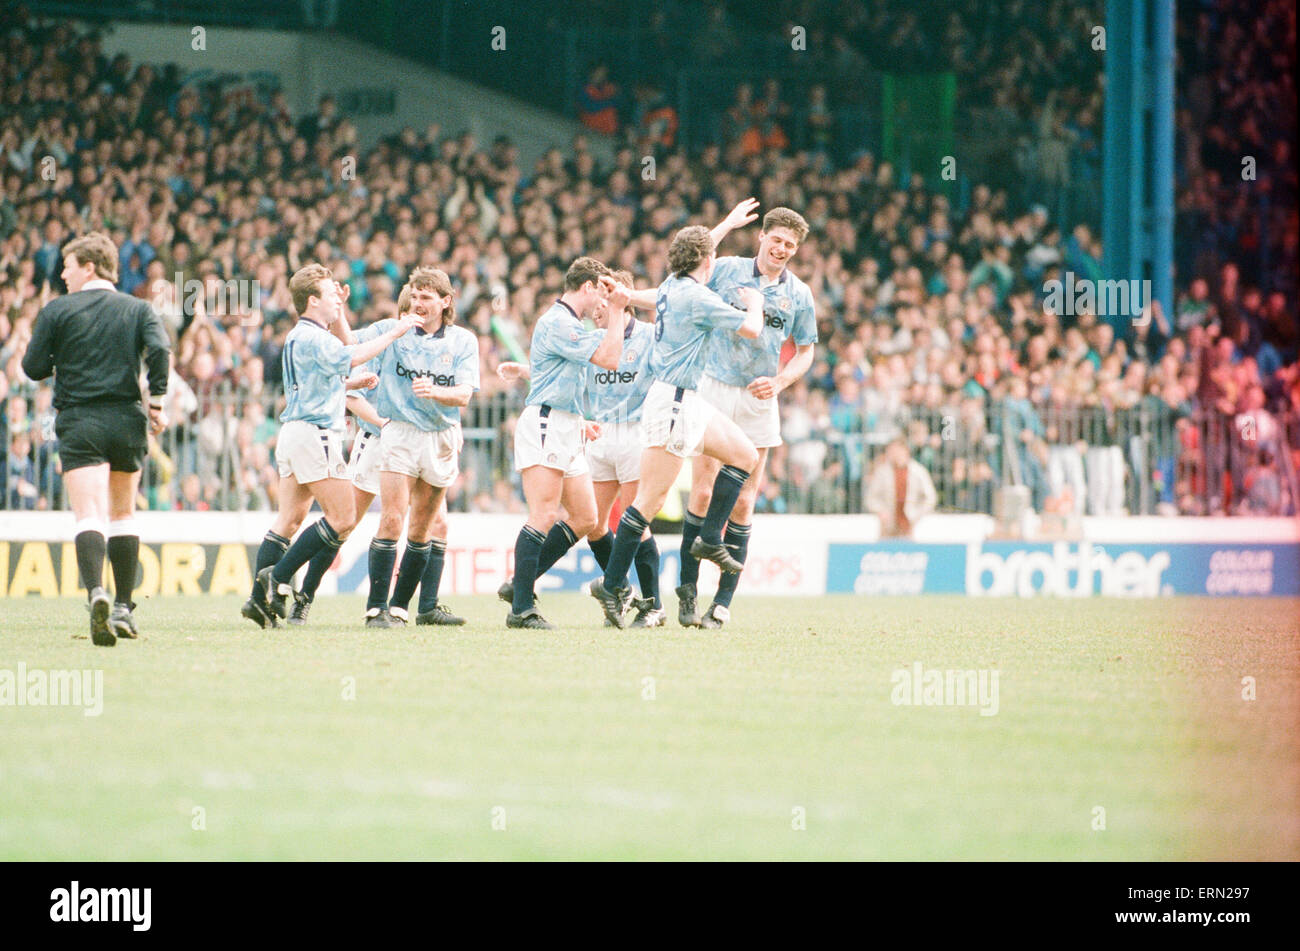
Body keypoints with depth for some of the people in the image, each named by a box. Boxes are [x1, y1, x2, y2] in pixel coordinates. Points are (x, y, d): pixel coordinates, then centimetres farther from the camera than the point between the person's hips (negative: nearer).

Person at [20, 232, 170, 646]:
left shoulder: (57, 311, 2)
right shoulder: (138, 309, 8)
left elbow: (33, 367, 1)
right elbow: (160, 351, -9)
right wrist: (156, 403, -3)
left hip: (79, 424, -3)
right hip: (127, 421, 3)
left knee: (89, 515, -12)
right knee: (123, 514, 17)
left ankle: (96, 591, -37)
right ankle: (124, 607, 17)